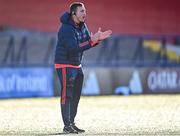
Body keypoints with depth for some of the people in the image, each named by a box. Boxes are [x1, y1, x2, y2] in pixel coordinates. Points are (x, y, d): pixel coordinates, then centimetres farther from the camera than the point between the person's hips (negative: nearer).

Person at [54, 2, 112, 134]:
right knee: (67, 95, -8)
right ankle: (67, 126, -6)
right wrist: (91, 41, -35)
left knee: (76, 96, 12)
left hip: (77, 66, 9)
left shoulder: (82, 26, 5)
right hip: (65, 65, -9)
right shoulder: (66, 29, -22)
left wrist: (98, 38, -13)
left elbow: (88, 43, 6)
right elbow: (74, 48, -31)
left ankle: (71, 123, 19)